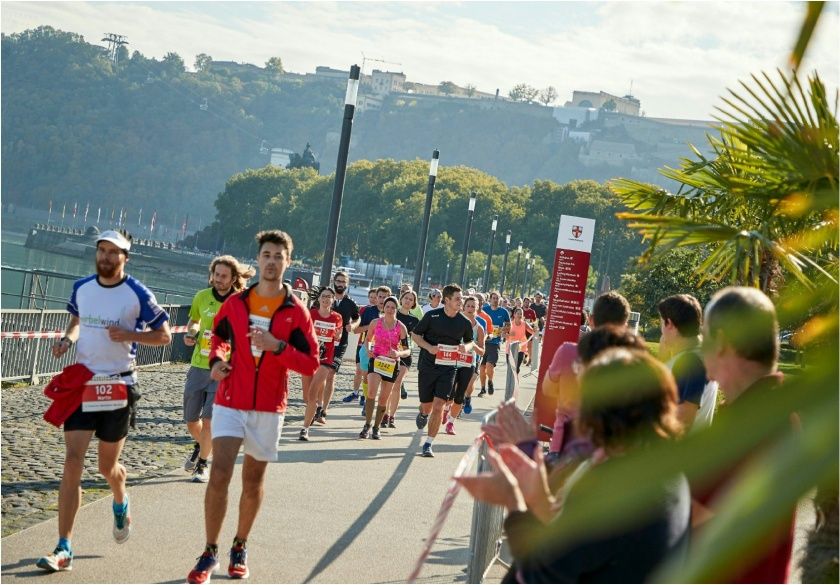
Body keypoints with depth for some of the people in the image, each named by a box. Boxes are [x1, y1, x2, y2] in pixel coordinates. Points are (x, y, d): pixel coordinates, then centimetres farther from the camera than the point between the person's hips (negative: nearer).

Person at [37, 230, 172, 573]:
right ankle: (64, 549, -11)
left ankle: (121, 506, 47)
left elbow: (164, 335, -2)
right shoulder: (81, 288, 5)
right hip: (81, 384, 2)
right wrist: (67, 339, 1)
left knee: (107, 466, 10)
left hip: (118, 387, -2)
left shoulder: (137, 294, -7)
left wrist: (129, 335, -18)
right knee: (72, 461, -9)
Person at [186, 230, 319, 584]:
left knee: (253, 481, 12)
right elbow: (219, 335, 21)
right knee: (219, 474, -12)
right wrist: (216, 359, 0)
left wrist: (277, 346, -21)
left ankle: (240, 548, 29)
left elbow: (311, 364, -6)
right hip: (230, 401, 0)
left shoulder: (296, 312, -3)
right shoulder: (235, 303, 2)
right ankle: (210, 553, -3)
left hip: (269, 407, 0)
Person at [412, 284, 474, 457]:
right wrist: (429, 347, -15)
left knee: (439, 406, -11)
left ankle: (428, 444, -3)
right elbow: (415, 334, 3)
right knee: (427, 405, 9)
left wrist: (466, 347, -7)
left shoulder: (464, 322, 1)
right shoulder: (432, 316, -5)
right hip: (427, 366, 0)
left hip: (448, 368, 0)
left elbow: (470, 341, 17)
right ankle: (423, 414, 49)